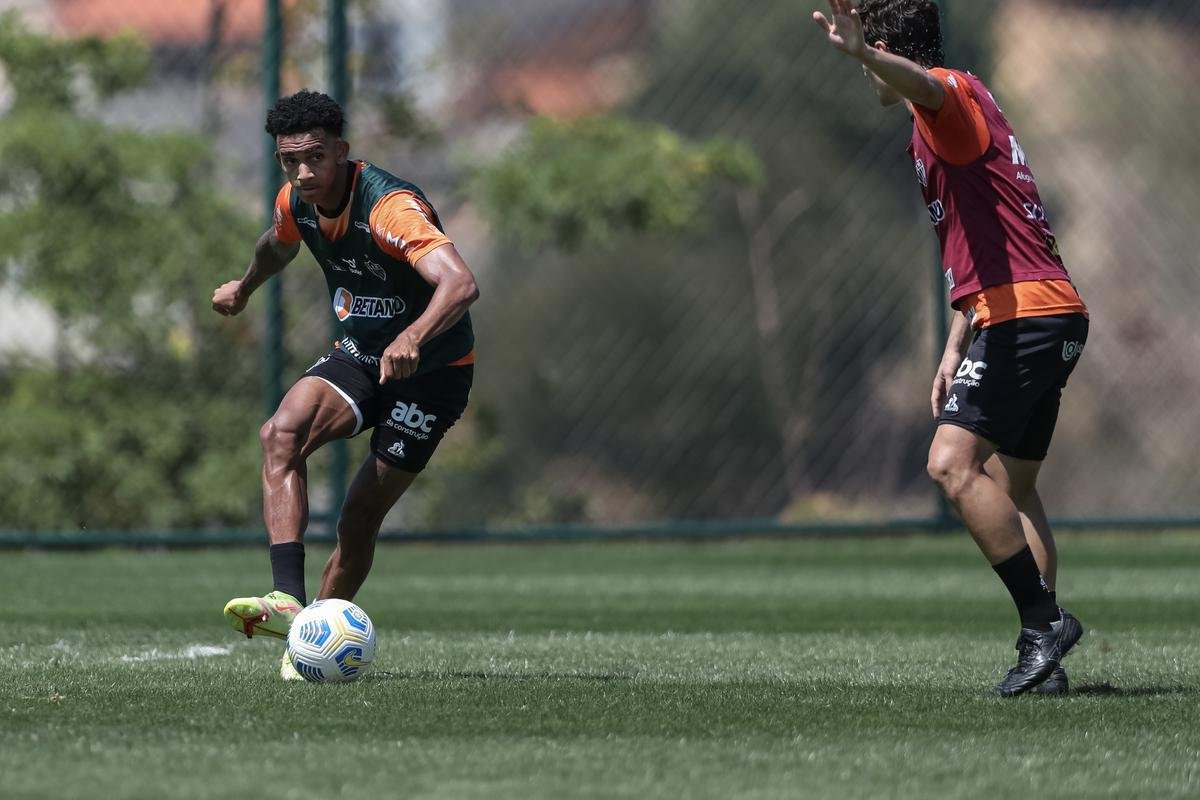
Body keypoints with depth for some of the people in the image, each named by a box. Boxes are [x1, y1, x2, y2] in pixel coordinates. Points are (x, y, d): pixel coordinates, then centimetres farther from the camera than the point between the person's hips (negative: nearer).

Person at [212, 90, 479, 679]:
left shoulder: (390, 206, -29)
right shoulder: (295, 203, -5)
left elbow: (461, 283, -44)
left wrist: (413, 337, -62)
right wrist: (243, 289, 42)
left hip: (432, 369, -5)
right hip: (359, 355, 6)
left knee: (360, 518, -7)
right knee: (282, 432, -25)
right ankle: (289, 600, -36)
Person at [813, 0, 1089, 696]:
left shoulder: (952, 92, -5)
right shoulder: (963, 112, 26)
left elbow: (923, 84, -34)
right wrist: (954, 350, 26)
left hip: (1025, 312, -11)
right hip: (1057, 316, 11)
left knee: (954, 464, -18)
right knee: (1013, 487, 14)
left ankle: (1044, 618, -19)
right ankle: (1046, 661, 11)